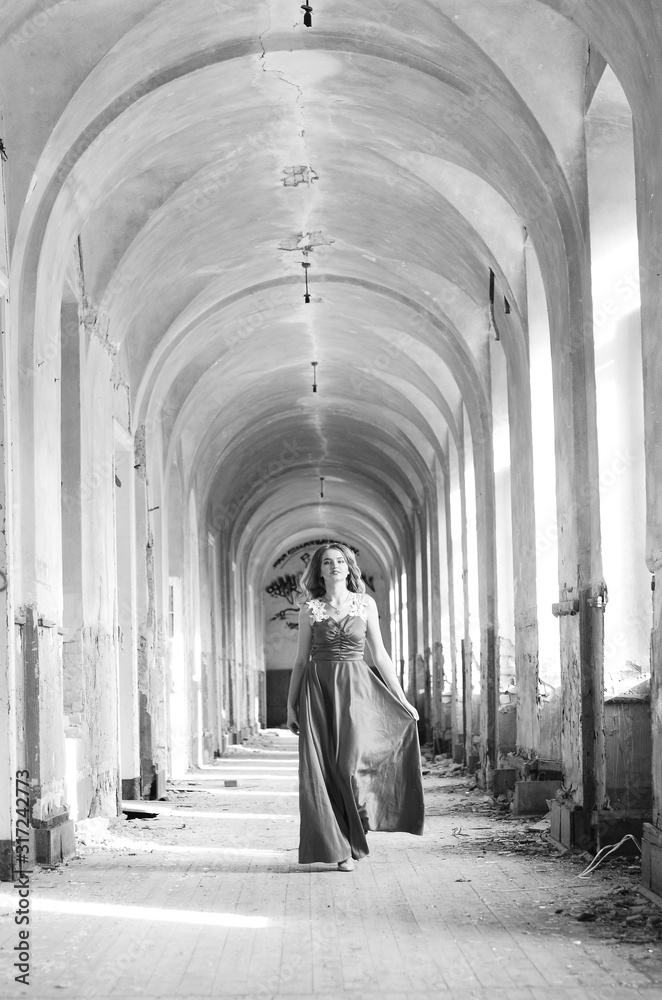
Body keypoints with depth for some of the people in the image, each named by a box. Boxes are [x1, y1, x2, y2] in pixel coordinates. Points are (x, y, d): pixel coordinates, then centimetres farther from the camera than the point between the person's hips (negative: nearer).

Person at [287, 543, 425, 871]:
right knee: (322, 769, -4)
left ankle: (353, 839, 10)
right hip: (318, 689, 1)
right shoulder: (309, 609, 6)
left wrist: (402, 700, 6)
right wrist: (290, 704, 5)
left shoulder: (366, 604, 6)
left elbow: (380, 655, 9)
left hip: (355, 688, 0)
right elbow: (301, 660, 8)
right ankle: (339, 848, 4)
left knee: (350, 764, -11)